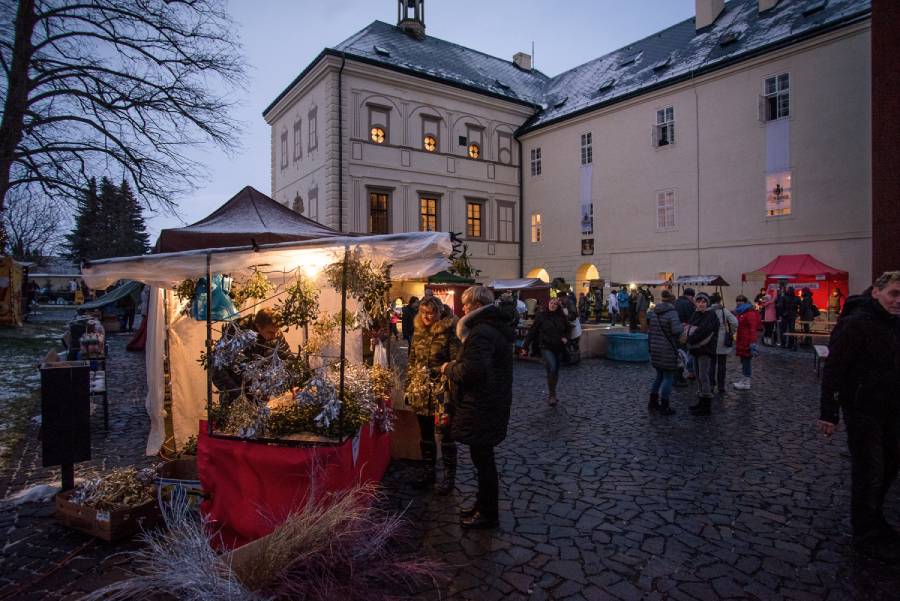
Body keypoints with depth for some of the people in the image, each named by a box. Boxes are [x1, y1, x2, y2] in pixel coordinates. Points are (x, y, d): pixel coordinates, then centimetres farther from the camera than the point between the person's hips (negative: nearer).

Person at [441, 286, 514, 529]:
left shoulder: (481, 332, -22)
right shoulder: (497, 328, 12)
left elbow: (472, 370, -31)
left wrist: (449, 368, -13)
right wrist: (457, 365, 9)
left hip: (481, 407, -10)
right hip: (493, 402, 10)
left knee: (482, 459, 4)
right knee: (483, 457, 21)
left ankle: (488, 514, 19)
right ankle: (483, 504, 35)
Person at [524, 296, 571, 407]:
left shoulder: (562, 317, 2)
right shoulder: (541, 316, -5)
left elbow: (568, 328, 16)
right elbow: (533, 331, -4)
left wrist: (566, 337, -4)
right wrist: (526, 345, -5)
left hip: (559, 348, 4)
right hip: (546, 347, -4)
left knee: (555, 371, 12)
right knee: (552, 368, -20)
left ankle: (552, 393, 30)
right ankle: (551, 395, -7)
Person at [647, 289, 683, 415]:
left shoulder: (652, 312, 7)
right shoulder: (672, 313, -14)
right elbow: (676, 330, -23)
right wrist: (680, 325, -5)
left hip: (655, 350, 6)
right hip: (668, 351, -6)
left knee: (659, 376, 19)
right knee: (668, 378, 5)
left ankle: (652, 404, 21)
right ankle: (664, 407, 9)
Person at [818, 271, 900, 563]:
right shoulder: (856, 323, -19)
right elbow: (834, 369, -21)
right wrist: (828, 413, -22)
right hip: (863, 410, -8)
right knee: (868, 473, 2)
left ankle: (873, 517, 40)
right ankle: (867, 536, 18)